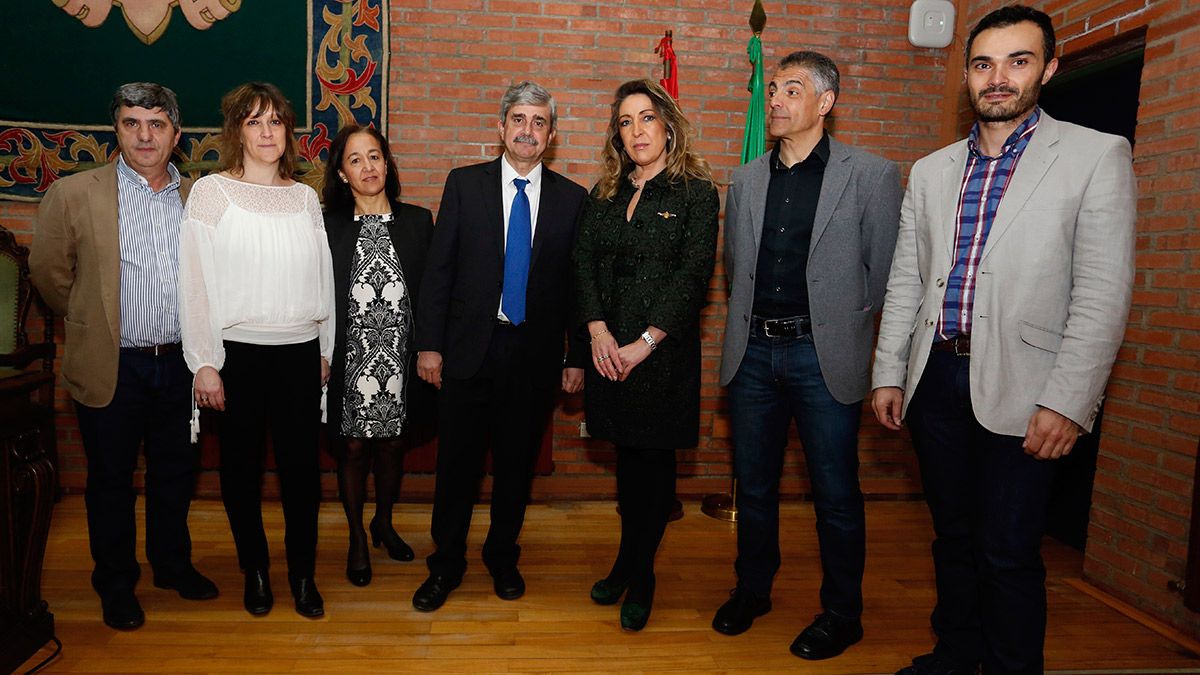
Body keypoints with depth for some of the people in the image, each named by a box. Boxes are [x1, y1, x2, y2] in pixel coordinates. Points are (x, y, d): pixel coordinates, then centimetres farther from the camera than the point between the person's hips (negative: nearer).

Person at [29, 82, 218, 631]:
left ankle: (172, 564, 36)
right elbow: (48, 272, 4)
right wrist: (90, 323, 11)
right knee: (111, 481, 11)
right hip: (111, 367, -2)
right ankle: (116, 584, 29)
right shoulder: (73, 194, -5)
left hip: (181, 363, 3)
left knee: (175, 473, 16)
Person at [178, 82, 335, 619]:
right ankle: (255, 570, 28)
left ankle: (303, 573, 21)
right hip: (238, 352, -2)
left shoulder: (305, 197, 8)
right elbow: (195, 280, -5)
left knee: (302, 465, 4)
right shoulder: (211, 192, -2)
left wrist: (325, 349, 11)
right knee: (242, 465, 10)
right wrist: (204, 363, -8)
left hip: (300, 352, 2)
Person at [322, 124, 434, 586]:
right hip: (349, 361, -1)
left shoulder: (418, 221, 2)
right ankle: (357, 539, 29)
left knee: (390, 447, 14)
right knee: (352, 449, 9)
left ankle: (384, 523, 38)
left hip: (398, 359, 1)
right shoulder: (328, 227, -2)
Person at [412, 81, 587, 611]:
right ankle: (446, 564, 26)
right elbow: (438, 268, 0)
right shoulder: (464, 184, 3)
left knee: (517, 463, 12)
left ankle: (502, 557, 33)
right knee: (457, 463, 7)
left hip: (535, 353, 1)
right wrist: (428, 344, -4)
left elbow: (577, 282, 5)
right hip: (469, 347, 0)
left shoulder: (571, 198, 4)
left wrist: (576, 357, 2)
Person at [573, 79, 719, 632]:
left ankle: (638, 573, 23)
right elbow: (583, 261, 4)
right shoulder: (604, 194, 12)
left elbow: (693, 274, -12)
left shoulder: (695, 193, -3)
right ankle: (629, 565, 29)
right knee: (627, 457, 13)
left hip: (663, 352, -4)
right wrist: (597, 329, -11)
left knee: (653, 462, 6)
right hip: (608, 350, 4)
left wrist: (646, 341, -17)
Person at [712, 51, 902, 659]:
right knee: (754, 485, 15)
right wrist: (747, 326, 12)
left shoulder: (872, 176, -3)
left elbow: (884, 273, -2)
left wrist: (850, 334, -1)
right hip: (752, 352, 4)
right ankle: (752, 590, 33)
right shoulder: (746, 180, 11)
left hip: (824, 355, -4)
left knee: (835, 494, 7)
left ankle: (842, 613, 25)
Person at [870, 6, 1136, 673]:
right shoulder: (931, 171, 11)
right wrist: (888, 374, 8)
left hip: (1018, 388, -4)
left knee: (1007, 552, 2)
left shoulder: (1097, 156, -2)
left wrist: (1067, 402, -15)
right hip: (936, 376, 5)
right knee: (953, 535, 17)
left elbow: (1103, 295, -8)